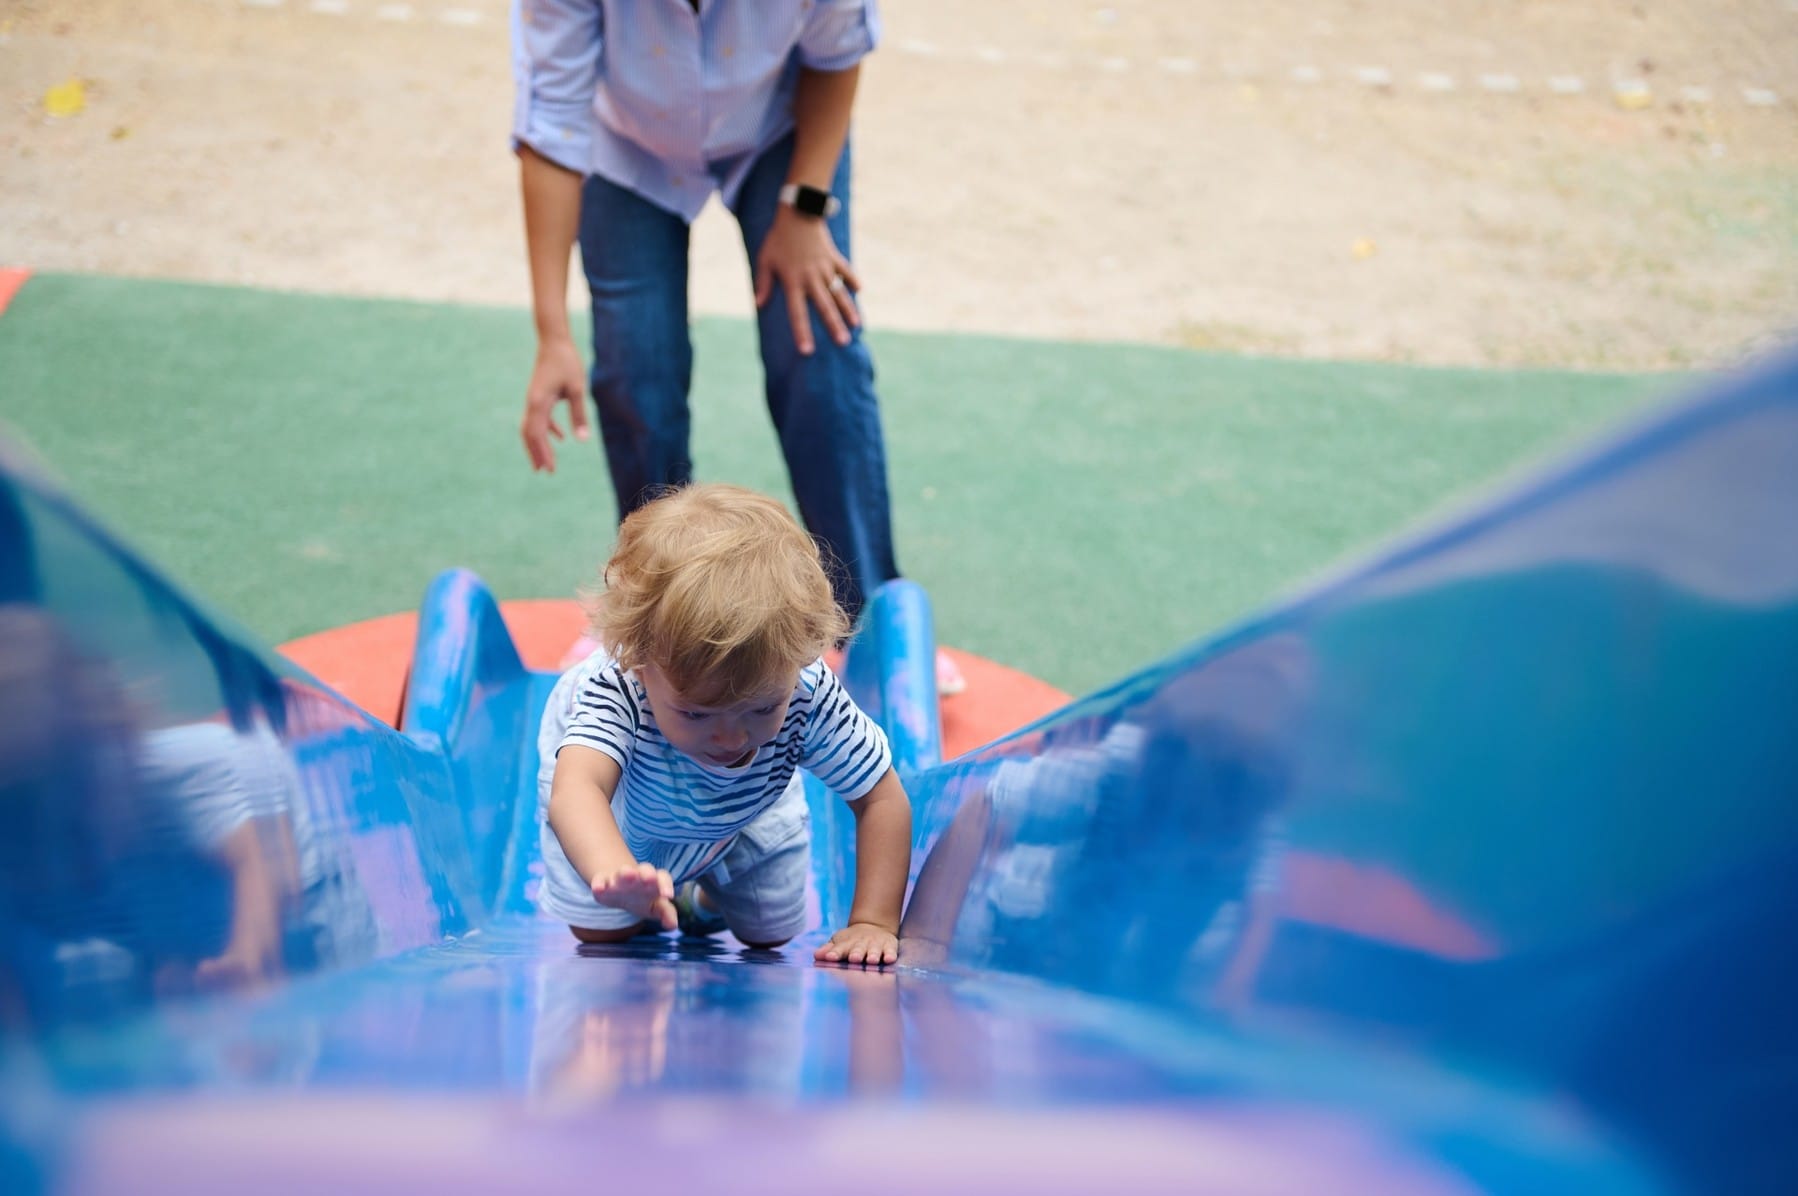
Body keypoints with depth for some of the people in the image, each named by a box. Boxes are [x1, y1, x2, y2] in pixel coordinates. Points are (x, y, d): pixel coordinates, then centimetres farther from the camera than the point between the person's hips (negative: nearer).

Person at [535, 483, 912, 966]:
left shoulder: (809, 695, -41)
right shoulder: (615, 691, -48)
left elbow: (882, 800, -27)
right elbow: (573, 791, -66)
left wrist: (873, 923, -35)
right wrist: (613, 872, -87)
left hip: (745, 815, 3)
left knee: (769, 934, 10)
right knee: (603, 932, -2)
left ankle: (705, 897, 43)